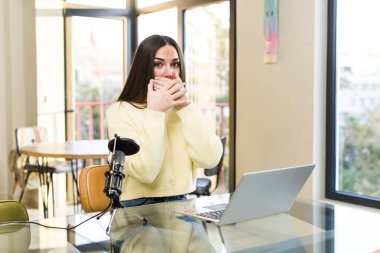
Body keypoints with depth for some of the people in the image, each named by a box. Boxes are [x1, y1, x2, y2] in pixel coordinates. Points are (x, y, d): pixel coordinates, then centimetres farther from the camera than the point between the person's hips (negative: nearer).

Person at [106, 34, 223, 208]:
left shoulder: (183, 108, 9)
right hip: (138, 208, -4)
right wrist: (154, 112, -16)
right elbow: (144, 172, -18)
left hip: (181, 205, 4)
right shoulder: (120, 111, -5)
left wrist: (185, 106, -10)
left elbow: (210, 159, -8)